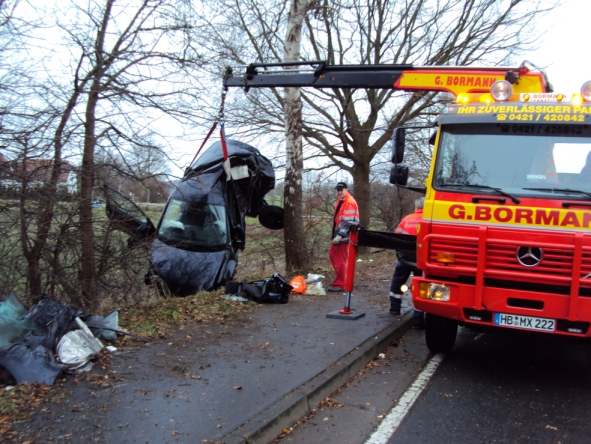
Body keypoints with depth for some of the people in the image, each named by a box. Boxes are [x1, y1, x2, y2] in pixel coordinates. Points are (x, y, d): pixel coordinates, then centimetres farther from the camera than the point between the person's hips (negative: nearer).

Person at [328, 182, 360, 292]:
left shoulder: (350, 203, -17)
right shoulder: (340, 201, 15)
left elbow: (348, 222, -23)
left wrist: (340, 235, -28)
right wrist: (334, 233, 22)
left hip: (343, 236, -10)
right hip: (337, 234, 10)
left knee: (340, 260, -5)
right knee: (333, 256, 19)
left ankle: (340, 284, 3)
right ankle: (342, 278, 32)